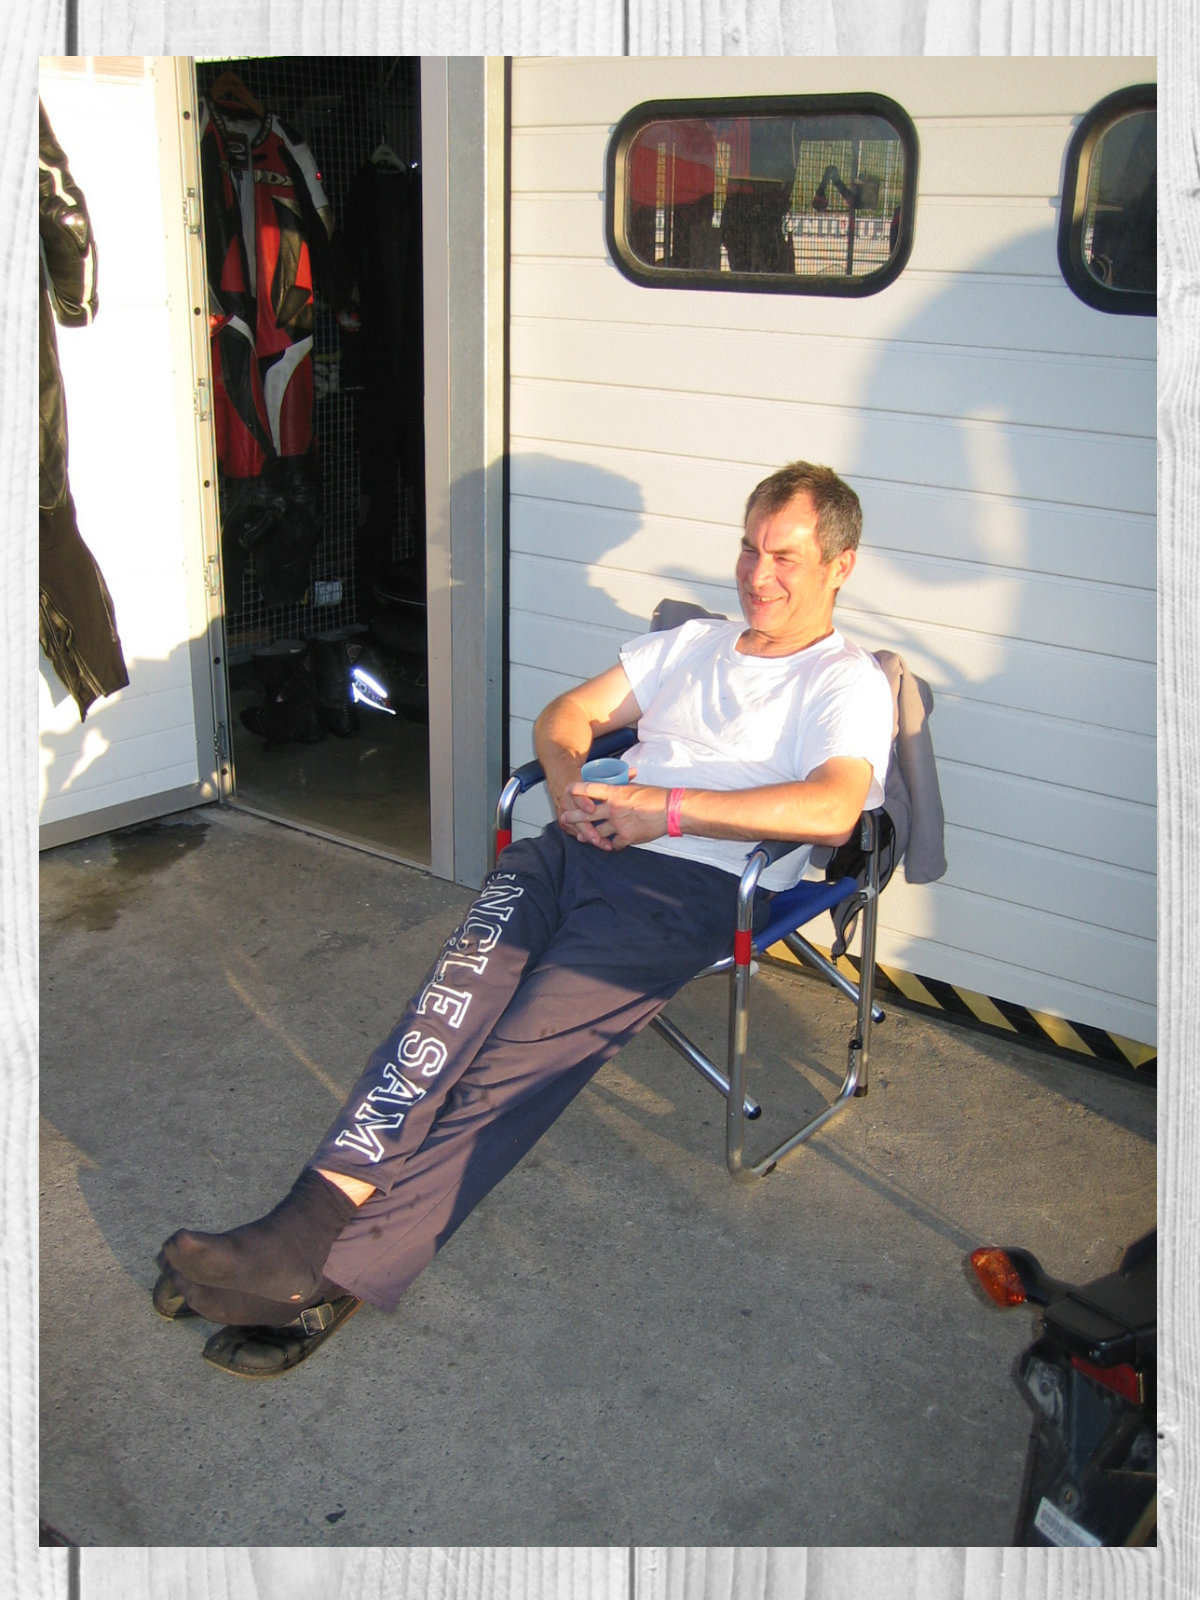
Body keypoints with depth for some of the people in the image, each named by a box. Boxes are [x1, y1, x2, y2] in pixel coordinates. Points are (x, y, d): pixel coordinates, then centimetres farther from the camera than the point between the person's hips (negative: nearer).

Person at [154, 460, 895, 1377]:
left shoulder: (849, 683, 8)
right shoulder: (692, 644, 29)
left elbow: (832, 811, -12)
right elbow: (568, 712, 25)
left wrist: (667, 808, -16)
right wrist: (568, 777, 1)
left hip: (694, 886, -5)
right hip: (584, 845, 6)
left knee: (526, 1051, -24)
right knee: (460, 998, -23)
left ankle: (340, 1269, -26)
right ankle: (324, 1211, -32)